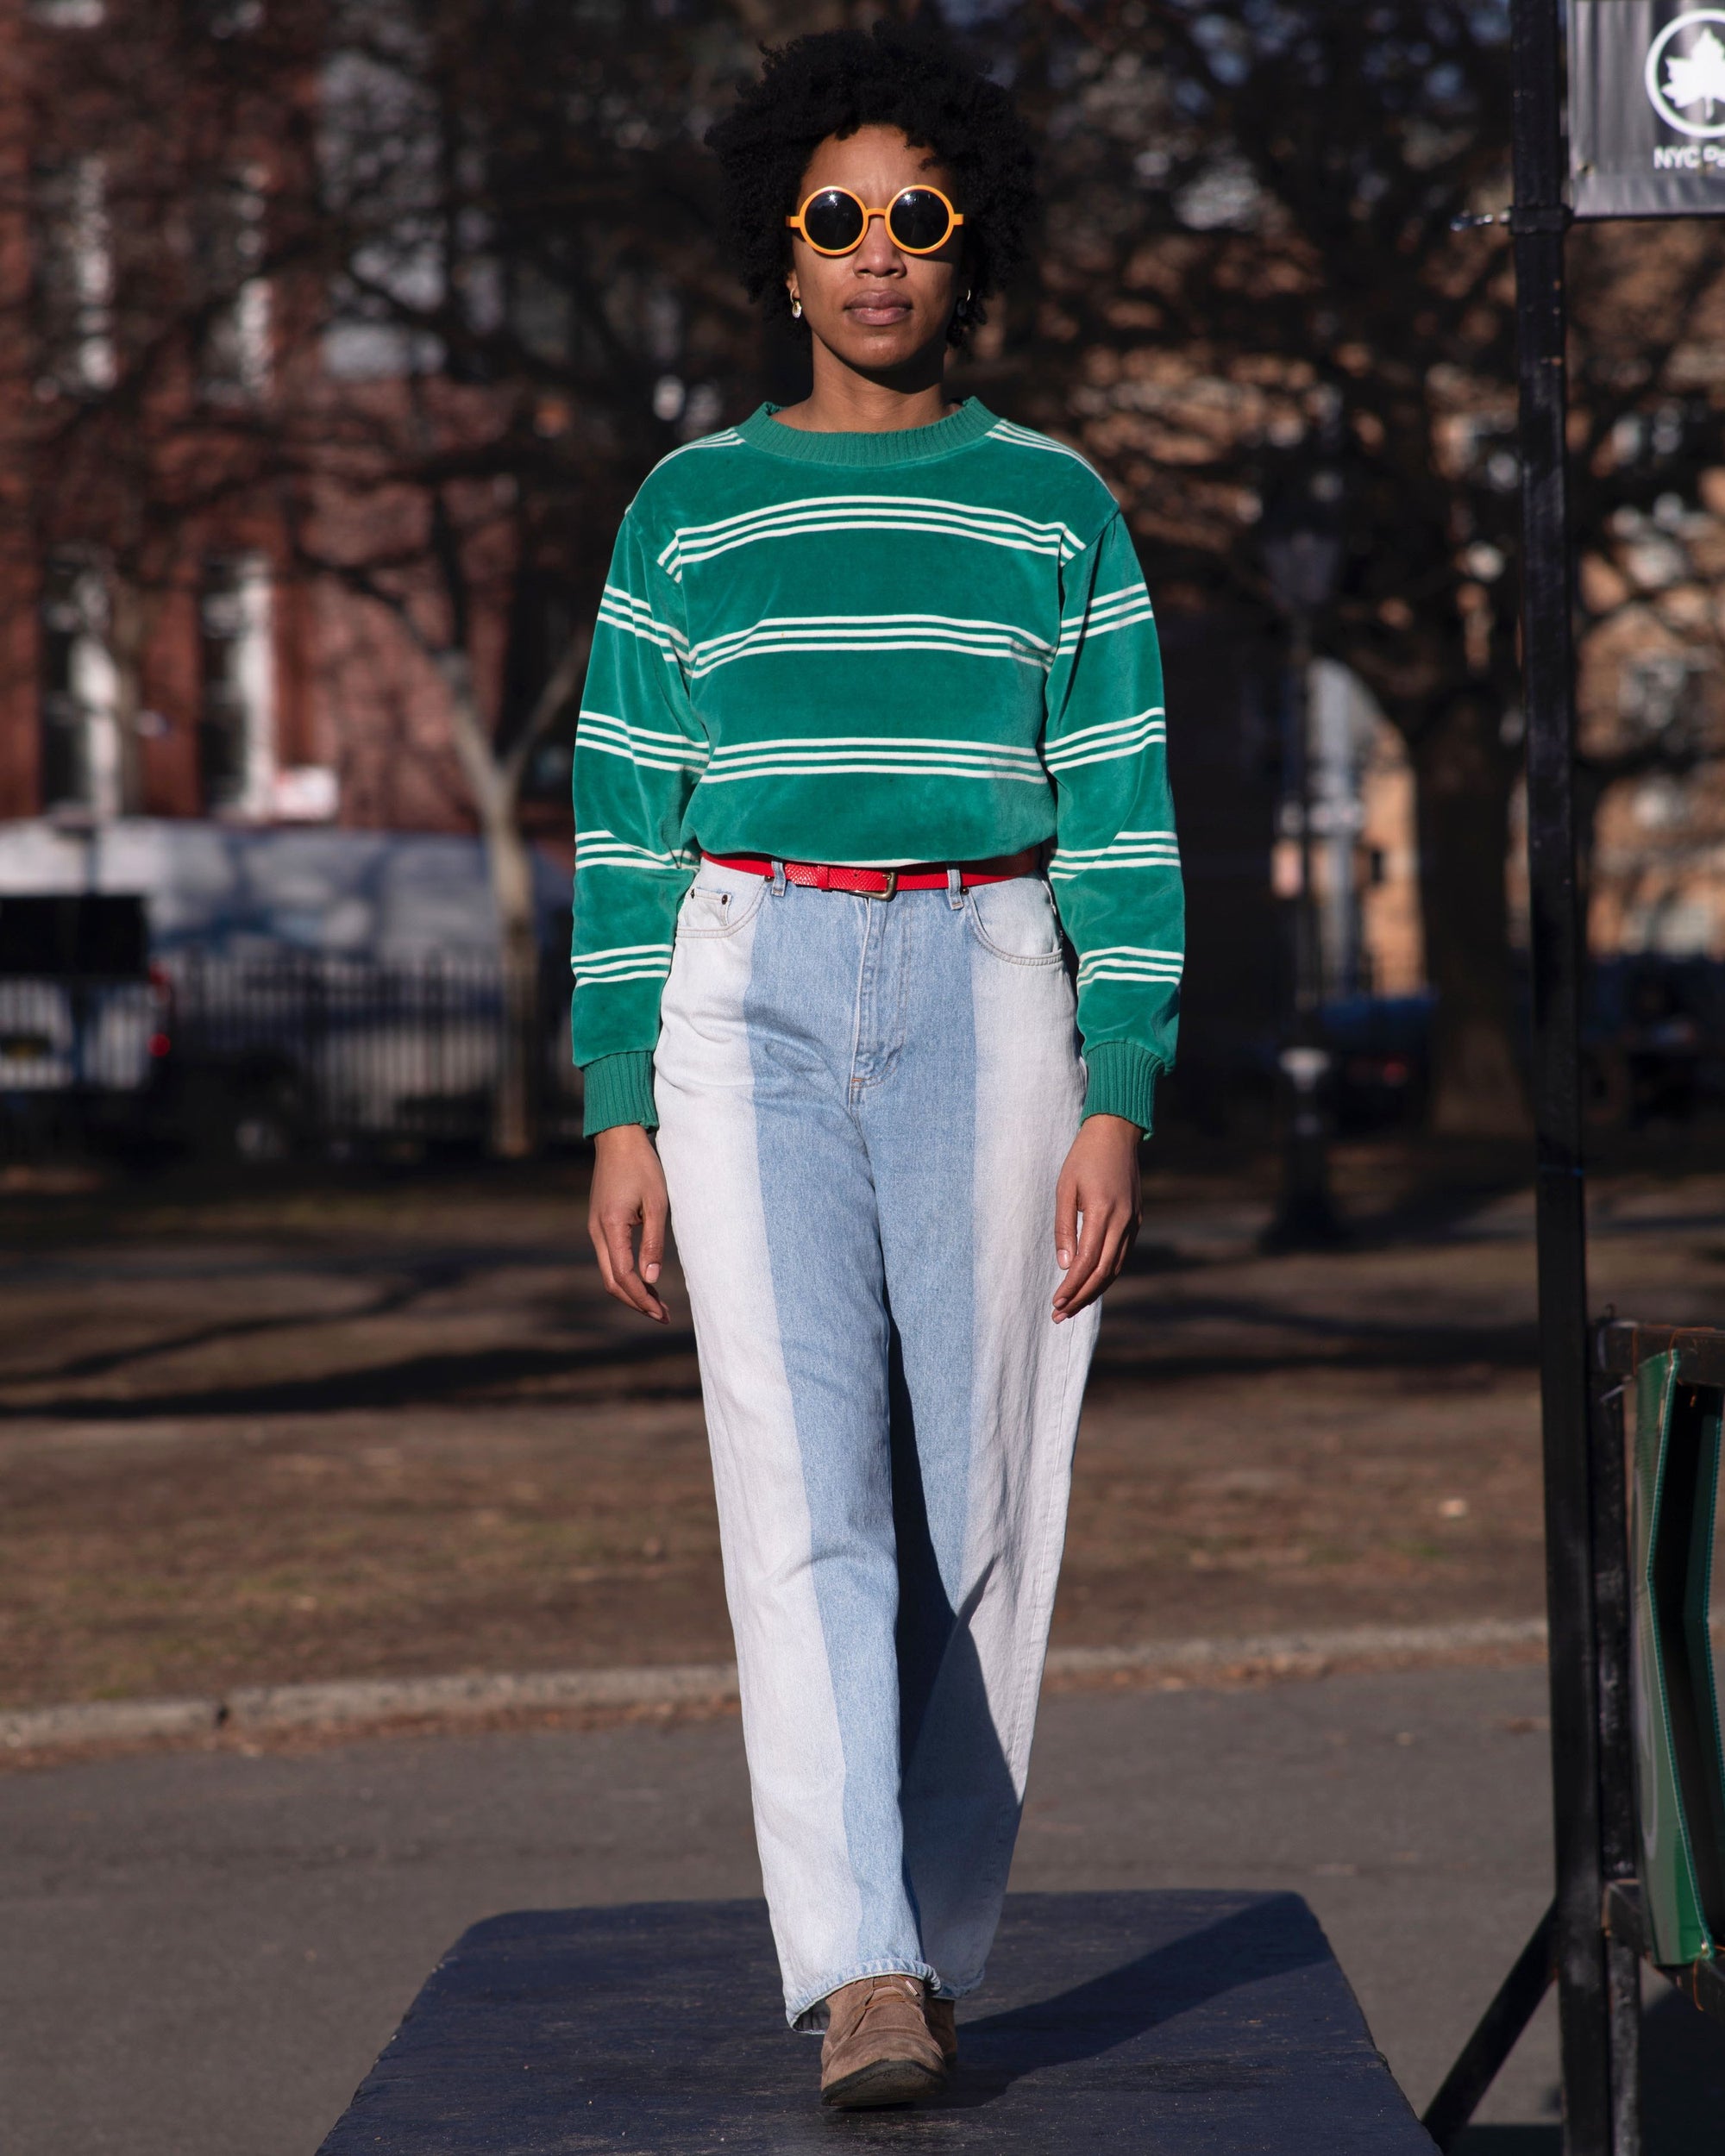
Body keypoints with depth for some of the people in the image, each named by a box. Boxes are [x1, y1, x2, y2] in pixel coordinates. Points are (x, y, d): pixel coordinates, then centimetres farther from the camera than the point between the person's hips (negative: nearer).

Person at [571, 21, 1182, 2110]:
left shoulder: (1058, 508, 9)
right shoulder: (691, 508, 10)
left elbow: (1120, 822, 5)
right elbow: (624, 819, 9)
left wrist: (1119, 1101, -5)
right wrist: (619, 1110, 2)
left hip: (986, 994, 1)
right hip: (752, 997, -1)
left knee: (972, 1497, -1)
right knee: (802, 1482, -14)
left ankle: (926, 1953, 12)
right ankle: (856, 1976, -23)